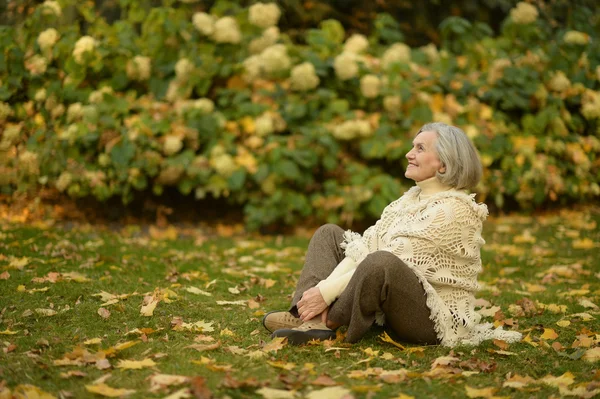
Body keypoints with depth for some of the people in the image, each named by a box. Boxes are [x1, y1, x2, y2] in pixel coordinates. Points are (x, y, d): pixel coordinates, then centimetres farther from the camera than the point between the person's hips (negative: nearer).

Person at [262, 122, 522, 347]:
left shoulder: (453, 209, -17)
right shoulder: (411, 198, 10)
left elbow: (392, 262, -23)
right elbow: (365, 246, 1)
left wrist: (328, 291, -22)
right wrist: (325, 286, -14)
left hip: (437, 320, -9)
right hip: (395, 309, 10)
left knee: (380, 262, -39)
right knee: (328, 234, 9)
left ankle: (327, 323, -13)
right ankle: (313, 319, -14)